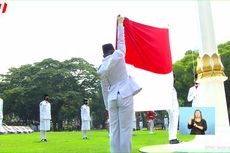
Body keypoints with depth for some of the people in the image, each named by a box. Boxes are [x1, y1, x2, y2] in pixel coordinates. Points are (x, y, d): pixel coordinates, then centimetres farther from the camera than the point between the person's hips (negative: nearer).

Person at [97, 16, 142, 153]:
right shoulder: (118, 55, -1)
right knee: (125, 130, -3)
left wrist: (107, 105, 18)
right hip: (125, 96, -4)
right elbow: (121, 40, 14)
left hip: (112, 98, 4)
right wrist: (120, 23, 26)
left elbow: (105, 89, 11)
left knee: (114, 131, 5)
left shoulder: (101, 69, 9)